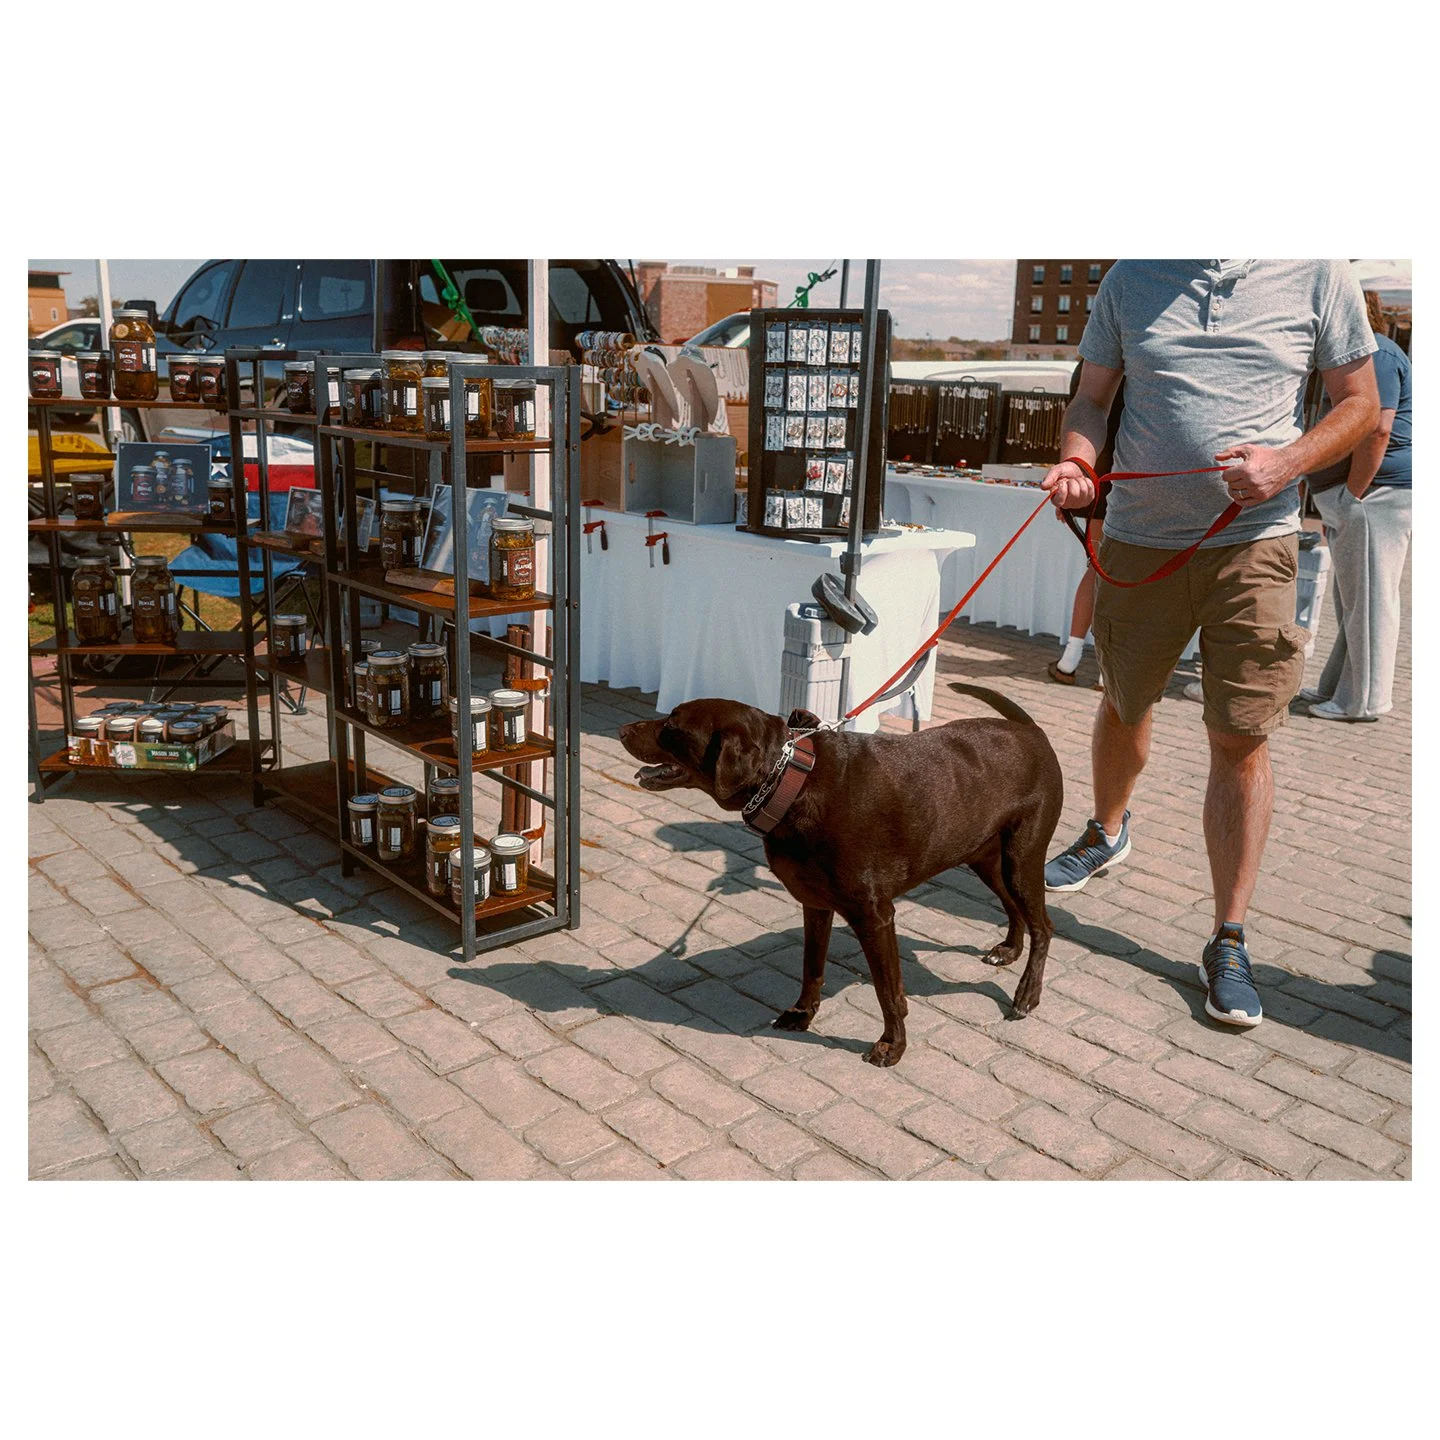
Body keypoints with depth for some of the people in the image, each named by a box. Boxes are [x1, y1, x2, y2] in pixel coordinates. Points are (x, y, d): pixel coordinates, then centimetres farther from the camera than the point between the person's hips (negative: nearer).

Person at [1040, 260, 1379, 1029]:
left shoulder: (1315, 272, -1)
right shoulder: (1131, 277, 5)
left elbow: (1359, 403, 4)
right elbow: (1092, 397, 10)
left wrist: (1288, 462, -15)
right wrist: (1075, 459, -12)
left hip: (1257, 542, -2)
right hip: (1139, 538, 2)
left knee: (1242, 737, -2)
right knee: (1123, 706, 18)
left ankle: (1229, 940, 9)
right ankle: (1107, 833, 47)